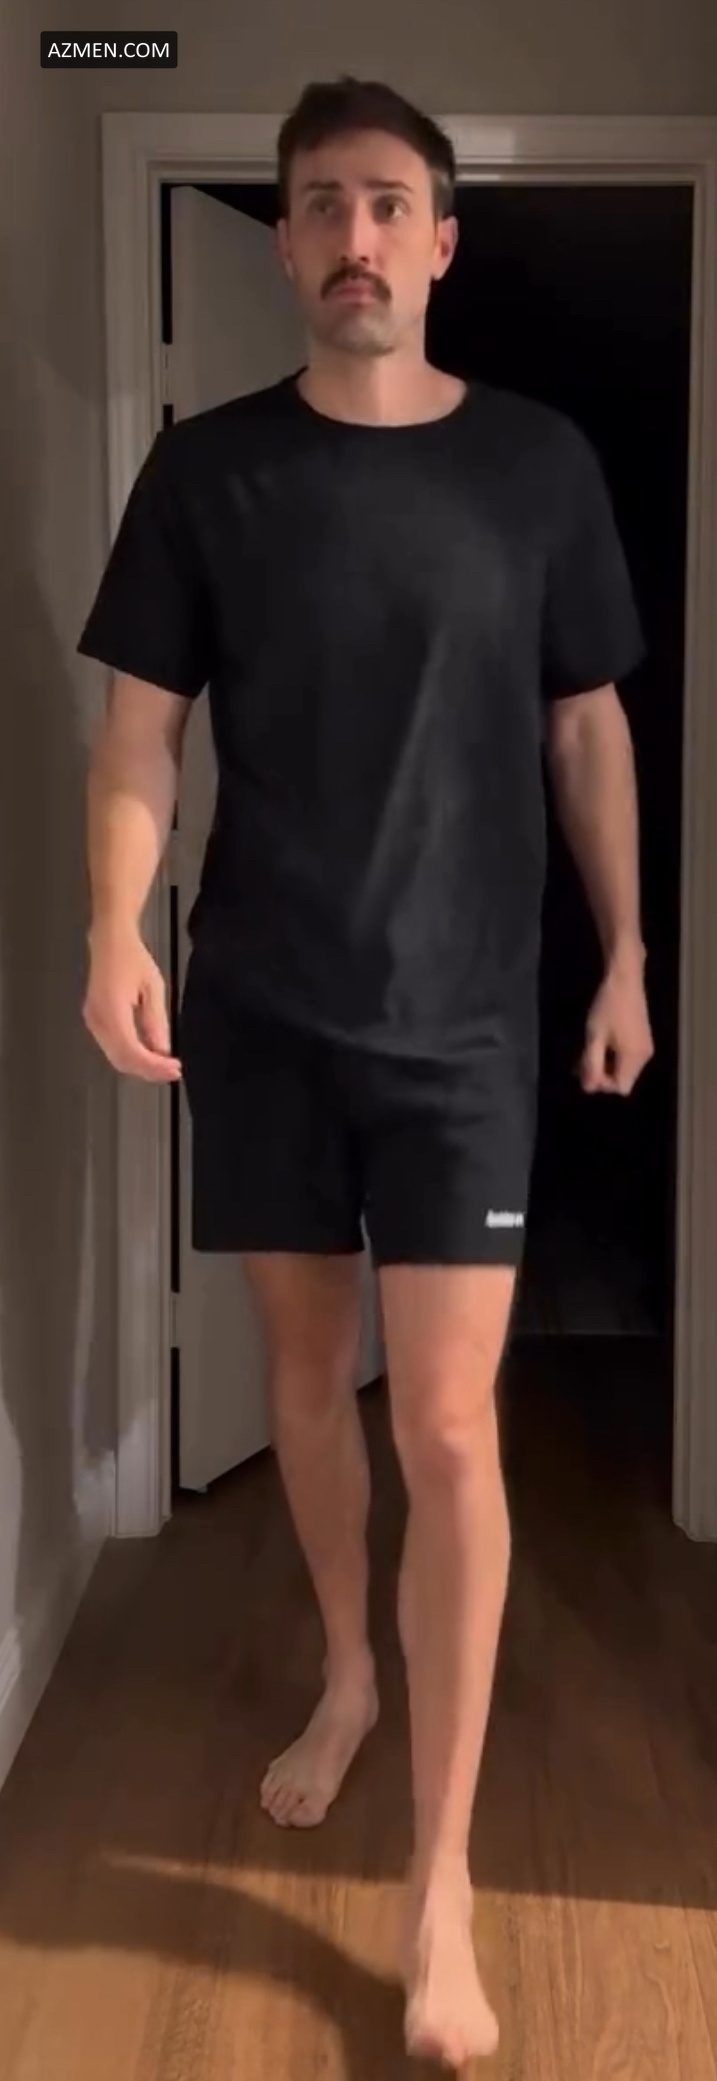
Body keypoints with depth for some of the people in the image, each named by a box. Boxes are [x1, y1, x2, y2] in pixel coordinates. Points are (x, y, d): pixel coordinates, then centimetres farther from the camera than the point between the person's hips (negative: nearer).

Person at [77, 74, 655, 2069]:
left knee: (450, 1428, -4)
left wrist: (626, 957, 6)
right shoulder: (207, 466, 1)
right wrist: (117, 929, -16)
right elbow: (142, 725, 0)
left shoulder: (540, 463, 1)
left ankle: (442, 1888, 6)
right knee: (305, 1367, 15)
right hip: (260, 1010, 2)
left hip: (462, 1015, -1)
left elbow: (588, 728, 7)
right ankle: (347, 1672, 41)